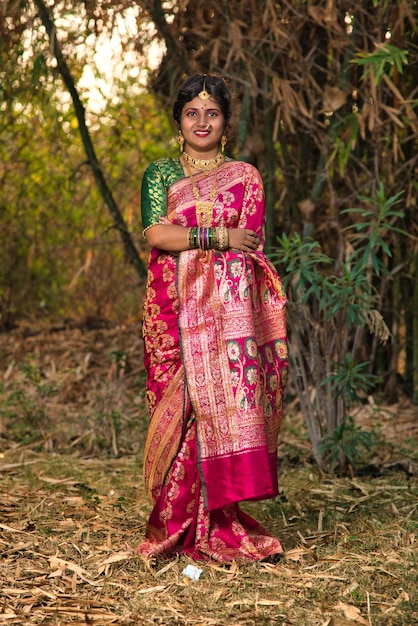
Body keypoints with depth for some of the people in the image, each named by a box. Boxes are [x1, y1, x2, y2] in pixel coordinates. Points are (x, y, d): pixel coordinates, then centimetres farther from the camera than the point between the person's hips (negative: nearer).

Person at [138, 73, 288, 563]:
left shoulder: (245, 178, 12)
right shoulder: (159, 174, 13)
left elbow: (250, 251, 5)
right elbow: (155, 233, -4)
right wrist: (220, 236, -9)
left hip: (228, 308, 0)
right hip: (174, 308, 1)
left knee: (228, 402, -8)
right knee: (183, 406, -4)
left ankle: (217, 528, -3)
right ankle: (182, 522, 2)